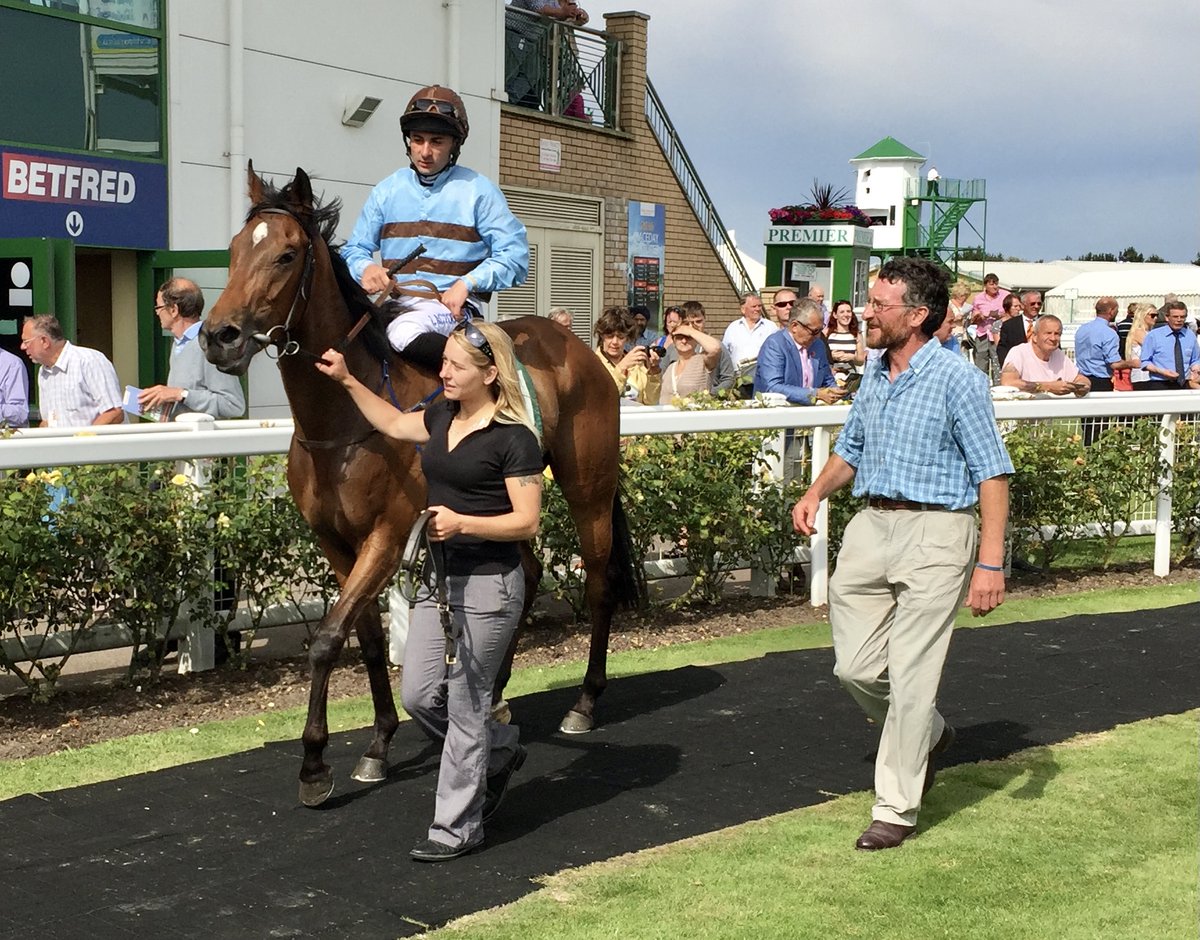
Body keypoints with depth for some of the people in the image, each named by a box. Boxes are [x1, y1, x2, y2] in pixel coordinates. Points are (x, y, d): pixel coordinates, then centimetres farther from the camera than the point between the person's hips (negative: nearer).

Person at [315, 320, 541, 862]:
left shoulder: (512, 439, -15)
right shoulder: (443, 417, 9)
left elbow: (526, 522, -16)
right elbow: (394, 424, 29)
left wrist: (461, 522, -26)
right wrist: (346, 380, 24)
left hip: (487, 587, -8)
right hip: (439, 580, 8)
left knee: (463, 707, 0)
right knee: (419, 696, 10)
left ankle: (458, 828, 14)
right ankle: (500, 752, 34)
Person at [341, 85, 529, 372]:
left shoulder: (478, 190, 3)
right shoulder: (387, 191, 14)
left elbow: (514, 255, -2)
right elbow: (355, 249, 15)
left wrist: (467, 283, -17)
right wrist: (366, 268, -11)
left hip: (452, 306, -6)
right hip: (396, 303, 6)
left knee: (406, 332, -37)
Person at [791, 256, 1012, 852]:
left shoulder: (956, 379, -12)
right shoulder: (874, 373, 10)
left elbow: (992, 473, -12)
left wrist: (990, 562, -18)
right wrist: (817, 493, 4)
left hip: (934, 534, -7)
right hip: (870, 526, 7)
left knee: (910, 678, -2)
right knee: (855, 667, 8)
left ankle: (896, 809, 11)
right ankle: (927, 736, 37)